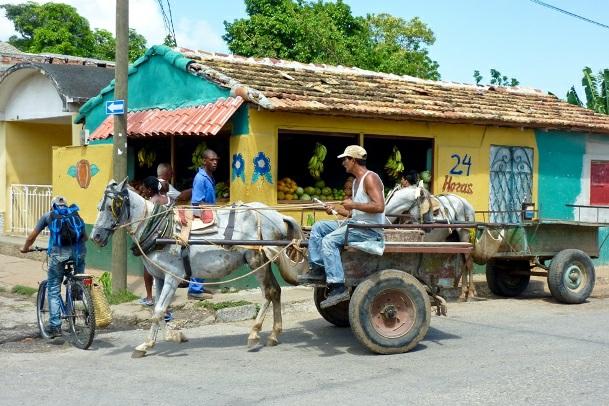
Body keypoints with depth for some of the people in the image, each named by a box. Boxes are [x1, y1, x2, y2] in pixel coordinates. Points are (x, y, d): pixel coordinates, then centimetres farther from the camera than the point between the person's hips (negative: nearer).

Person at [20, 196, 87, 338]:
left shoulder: (48, 215, 19)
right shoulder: (75, 214, 24)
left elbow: (32, 236, 23)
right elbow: (85, 237, 29)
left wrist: (25, 248, 40)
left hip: (59, 252, -2)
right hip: (78, 250, 2)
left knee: (53, 289, 9)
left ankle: (55, 326, 6)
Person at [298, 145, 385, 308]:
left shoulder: (370, 178, -12)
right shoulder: (357, 181, 19)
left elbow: (379, 207, -24)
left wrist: (353, 205, -18)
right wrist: (336, 210, 11)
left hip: (370, 229, -10)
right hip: (355, 223, 10)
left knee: (329, 240, -25)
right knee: (318, 227, 9)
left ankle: (338, 288, -27)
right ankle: (317, 269, 5)